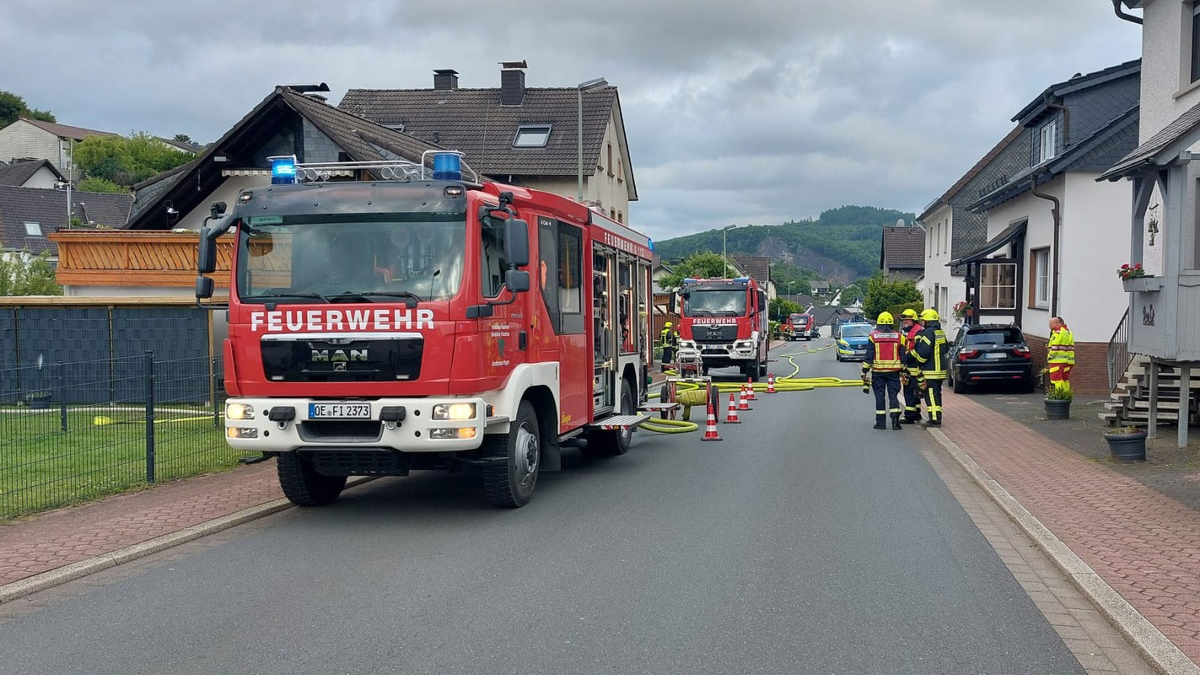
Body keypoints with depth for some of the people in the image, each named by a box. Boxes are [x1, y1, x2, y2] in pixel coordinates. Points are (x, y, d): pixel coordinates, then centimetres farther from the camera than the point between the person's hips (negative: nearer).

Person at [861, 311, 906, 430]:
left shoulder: (873, 336, -2)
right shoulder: (898, 336, 3)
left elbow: (869, 356, -4)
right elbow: (902, 355, 5)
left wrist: (865, 371, -1)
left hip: (878, 371, -1)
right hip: (894, 371, 1)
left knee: (879, 396, 5)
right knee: (893, 395, 5)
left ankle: (881, 422, 5)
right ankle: (895, 420, -7)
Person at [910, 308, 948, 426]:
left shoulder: (928, 333, -16)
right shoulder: (941, 332, 15)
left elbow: (923, 352, -20)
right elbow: (946, 349, 24)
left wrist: (919, 363, -8)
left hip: (930, 372, -9)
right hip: (941, 369, 9)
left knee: (931, 395, -7)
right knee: (937, 394, 15)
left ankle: (934, 420, -9)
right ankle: (937, 418, 20)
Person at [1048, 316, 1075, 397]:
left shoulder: (1058, 332, -10)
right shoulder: (1068, 332, 19)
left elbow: (1055, 348, -17)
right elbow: (1071, 348, 16)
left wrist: (1049, 357, -6)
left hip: (1058, 361, -9)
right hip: (1068, 362, 9)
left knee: (1056, 381, -9)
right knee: (1065, 381, 13)